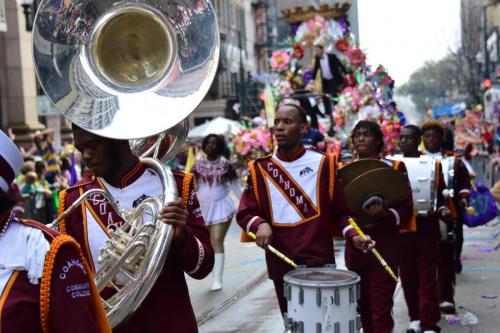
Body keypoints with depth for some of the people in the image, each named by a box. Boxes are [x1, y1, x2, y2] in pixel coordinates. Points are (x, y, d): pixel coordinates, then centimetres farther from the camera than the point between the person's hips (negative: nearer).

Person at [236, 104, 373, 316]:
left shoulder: (323, 164, 1)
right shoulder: (260, 169, 4)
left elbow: (341, 211, 4)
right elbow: (244, 213, 3)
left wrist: (353, 236, -13)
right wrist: (259, 224, -18)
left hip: (320, 263, -2)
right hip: (281, 265, 2)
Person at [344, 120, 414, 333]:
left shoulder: (394, 168, 0)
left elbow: (406, 208, -3)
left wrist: (385, 214, -22)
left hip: (384, 247, -4)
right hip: (355, 246, 4)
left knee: (381, 309, -5)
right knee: (363, 306, 13)